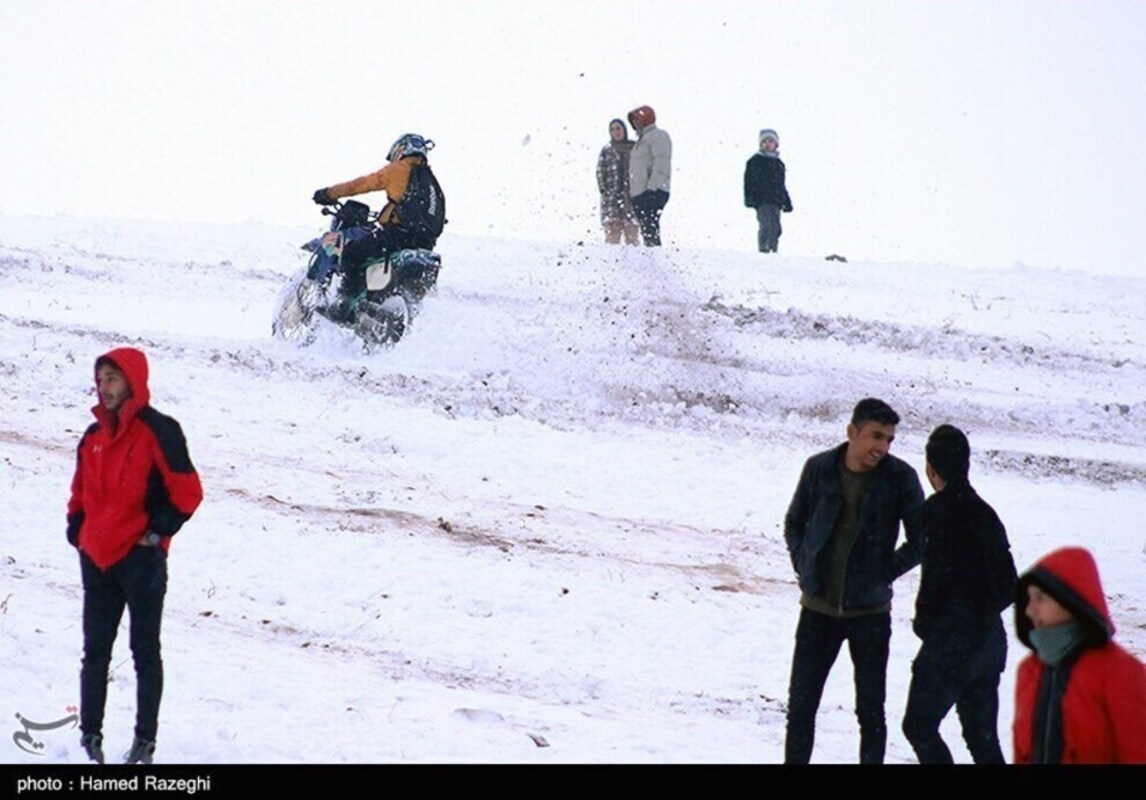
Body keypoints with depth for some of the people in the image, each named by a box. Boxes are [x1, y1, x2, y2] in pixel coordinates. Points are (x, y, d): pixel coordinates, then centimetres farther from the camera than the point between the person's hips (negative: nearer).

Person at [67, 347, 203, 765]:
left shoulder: (157, 431, -9)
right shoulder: (94, 437, 12)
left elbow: (187, 491, -10)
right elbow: (81, 490, 24)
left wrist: (158, 531, -11)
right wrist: (76, 528, 11)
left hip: (141, 559, -6)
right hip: (96, 559, 6)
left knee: (145, 651, 1)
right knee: (95, 651, 9)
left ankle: (145, 739, 6)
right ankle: (90, 735, 15)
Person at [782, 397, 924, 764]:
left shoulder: (900, 478, -8)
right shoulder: (819, 469, -3)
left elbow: (920, 542, 0)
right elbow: (794, 523, 13)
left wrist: (884, 573, -6)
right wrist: (804, 567, 2)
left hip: (869, 610, -1)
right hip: (818, 608, 1)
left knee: (871, 712, 4)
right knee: (800, 706, 4)